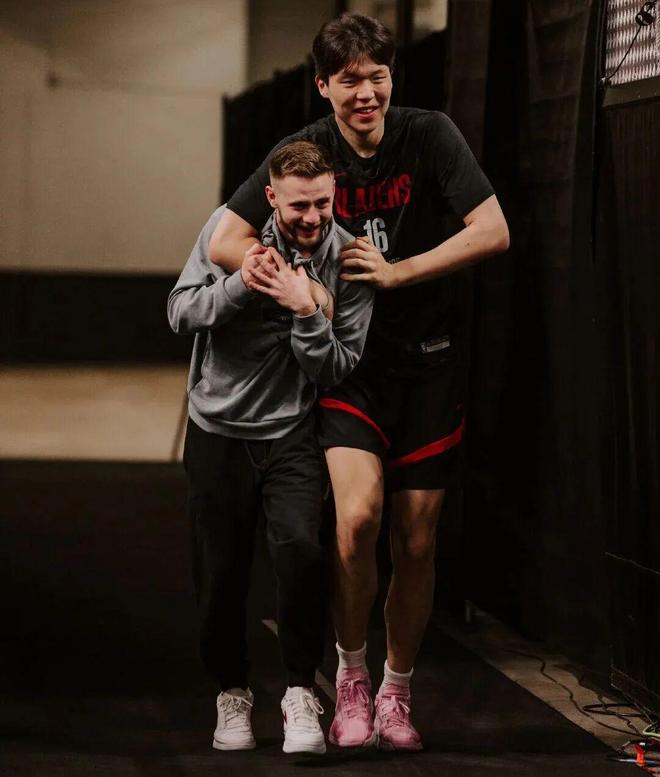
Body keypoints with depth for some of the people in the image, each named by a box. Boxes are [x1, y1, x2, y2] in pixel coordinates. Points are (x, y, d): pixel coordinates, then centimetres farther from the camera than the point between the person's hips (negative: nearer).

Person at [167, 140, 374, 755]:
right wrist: (240, 284, -23)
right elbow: (180, 312, -8)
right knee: (220, 574, 5)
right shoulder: (229, 227, -6)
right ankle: (232, 692, 27)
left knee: (300, 552, -21)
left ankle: (301, 694, -5)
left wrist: (306, 313, -25)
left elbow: (337, 369, -9)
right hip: (218, 428, 1)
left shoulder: (348, 260, -8)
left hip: (292, 433, -1)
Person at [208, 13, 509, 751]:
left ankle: (396, 693, 26)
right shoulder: (307, 150, -5)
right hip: (349, 361, -1)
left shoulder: (430, 136, -7)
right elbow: (225, 242, -8)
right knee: (357, 512, -23)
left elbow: (493, 232, -11)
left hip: (426, 364, 1)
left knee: (416, 543, 5)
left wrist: (395, 271, -16)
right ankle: (351, 675, -1)